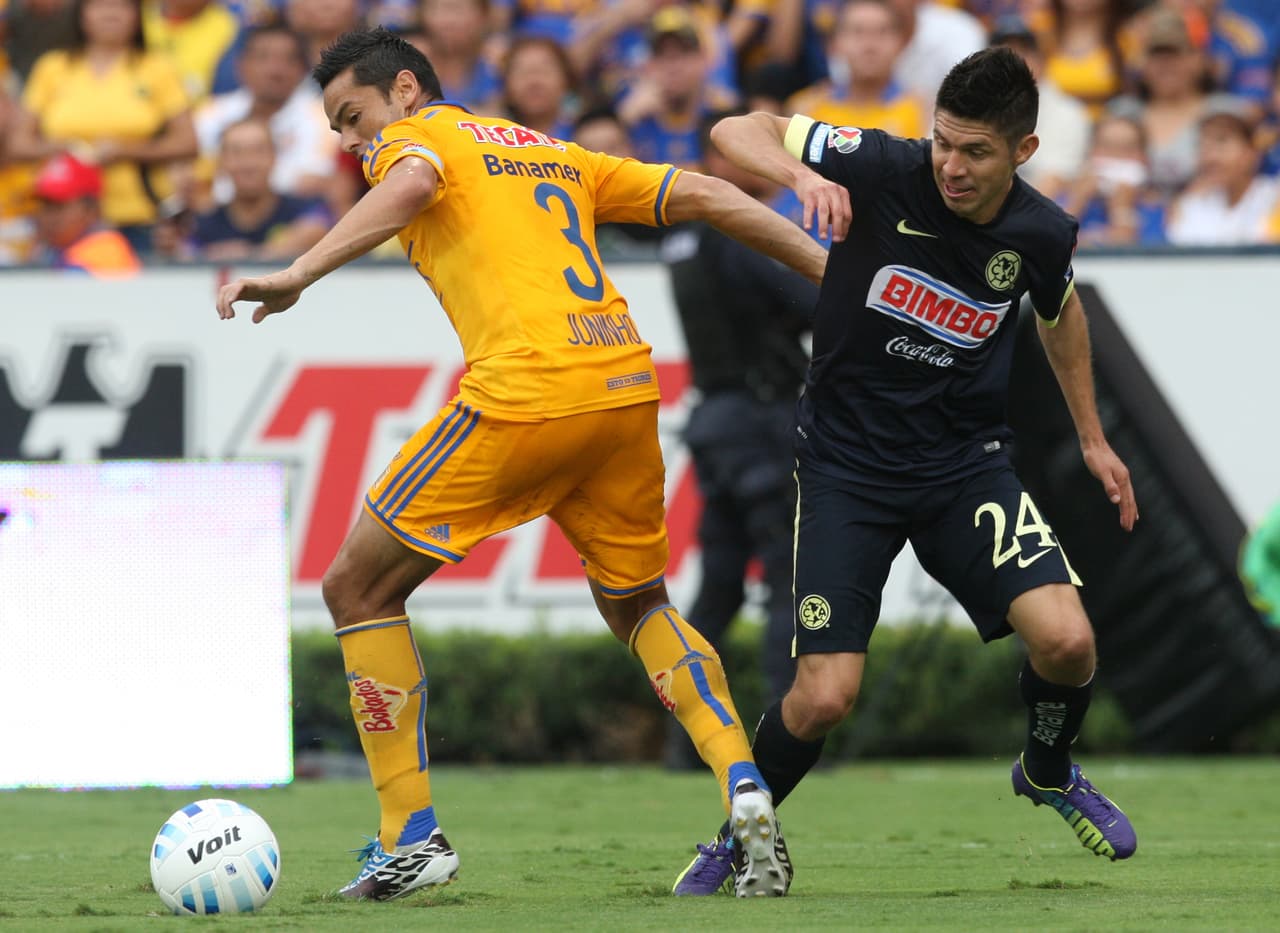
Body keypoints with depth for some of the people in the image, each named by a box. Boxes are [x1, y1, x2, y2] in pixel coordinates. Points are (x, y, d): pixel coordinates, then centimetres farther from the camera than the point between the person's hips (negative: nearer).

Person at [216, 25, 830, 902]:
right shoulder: (554, 154, 27)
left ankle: (412, 837, 4)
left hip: (522, 395, -7)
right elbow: (703, 196, 21)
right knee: (639, 602, 28)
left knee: (358, 590, 7)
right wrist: (832, 271, 23)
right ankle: (746, 793, 6)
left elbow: (411, 186, -16)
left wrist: (297, 274, -27)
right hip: (626, 388, 7)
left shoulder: (418, 135, 9)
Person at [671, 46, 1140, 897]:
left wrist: (1091, 436, 23)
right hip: (847, 464, -2)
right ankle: (742, 834, 19)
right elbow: (736, 133, -20)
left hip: (966, 460, 2)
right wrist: (800, 172, -41)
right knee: (825, 697, -12)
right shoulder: (884, 171, -19)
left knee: (1066, 640, -17)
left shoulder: (1042, 234, -9)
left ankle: (1049, 771, 18)